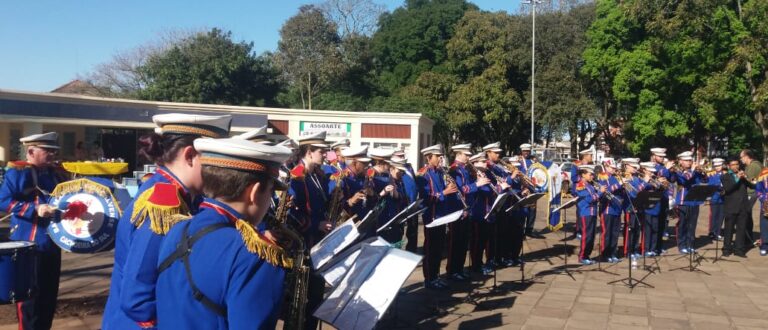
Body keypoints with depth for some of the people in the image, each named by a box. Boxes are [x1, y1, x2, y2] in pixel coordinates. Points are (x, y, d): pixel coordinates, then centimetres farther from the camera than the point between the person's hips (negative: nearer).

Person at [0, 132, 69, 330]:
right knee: (29, 295, 1)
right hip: (28, 245, -7)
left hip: (52, 243, 7)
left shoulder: (58, 174, 12)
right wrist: (34, 209, -23)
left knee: (49, 294, 13)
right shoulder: (17, 172, -8)